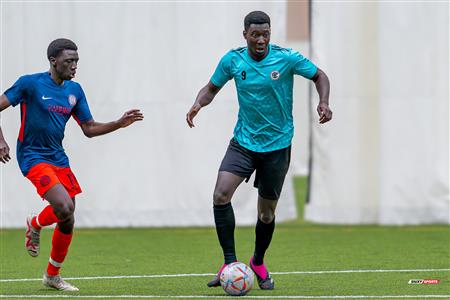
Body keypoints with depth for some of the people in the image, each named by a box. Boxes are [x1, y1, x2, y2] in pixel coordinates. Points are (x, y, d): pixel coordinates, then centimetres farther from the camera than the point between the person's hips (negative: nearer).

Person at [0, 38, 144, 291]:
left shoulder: (74, 90, 7)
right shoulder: (30, 84, -10)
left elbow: (89, 128, 12)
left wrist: (120, 123, -2)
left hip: (59, 158, 6)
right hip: (33, 157, -6)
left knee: (67, 221, 5)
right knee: (64, 207, -25)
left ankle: (53, 275, 23)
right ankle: (35, 225, 8)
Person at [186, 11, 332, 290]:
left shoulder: (287, 58, -12)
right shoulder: (232, 60, -6)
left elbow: (319, 76, 3)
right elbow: (212, 87, 9)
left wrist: (324, 103, -16)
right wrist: (198, 103, -13)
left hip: (278, 144, -1)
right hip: (243, 141, 1)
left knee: (267, 212, 8)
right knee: (221, 195, -21)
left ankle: (258, 262, 34)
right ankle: (230, 262, -12)